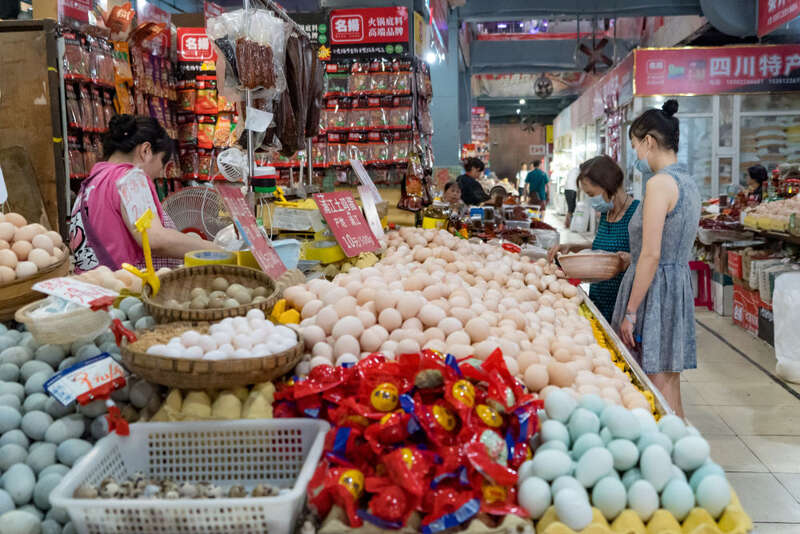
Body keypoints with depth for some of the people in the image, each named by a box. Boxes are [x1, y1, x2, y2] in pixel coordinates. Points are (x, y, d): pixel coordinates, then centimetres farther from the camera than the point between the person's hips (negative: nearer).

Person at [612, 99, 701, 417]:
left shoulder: (660, 183, -15)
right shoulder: (688, 182, 13)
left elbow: (651, 255, -20)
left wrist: (630, 312, -16)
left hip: (656, 287, -9)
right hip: (681, 283, 9)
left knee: (660, 386, -2)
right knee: (669, 385, 15)